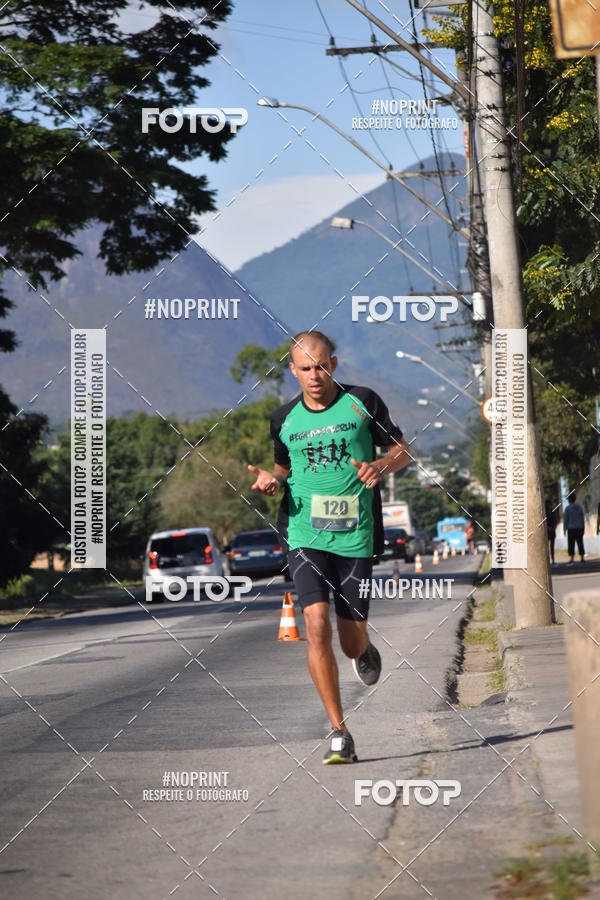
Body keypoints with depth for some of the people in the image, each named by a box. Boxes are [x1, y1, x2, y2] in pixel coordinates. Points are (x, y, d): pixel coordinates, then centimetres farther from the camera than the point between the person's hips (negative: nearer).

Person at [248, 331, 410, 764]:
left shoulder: (363, 403, 1)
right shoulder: (283, 420, 6)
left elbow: (403, 451, 9)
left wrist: (380, 466, -13)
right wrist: (270, 478, 0)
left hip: (356, 538, 0)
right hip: (305, 537, 0)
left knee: (352, 642, 3)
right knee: (317, 624, -18)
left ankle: (365, 651, 45)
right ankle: (340, 734, -12)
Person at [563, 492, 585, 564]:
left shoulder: (568, 508, -7)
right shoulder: (579, 507, 5)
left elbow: (565, 519, -7)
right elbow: (583, 518, 9)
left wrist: (565, 528, 0)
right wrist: (583, 528, 15)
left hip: (571, 528, -4)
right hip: (579, 528, 4)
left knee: (571, 544, -3)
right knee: (580, 543, 8)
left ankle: (571, 559, -9)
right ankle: (582, 558, 8)